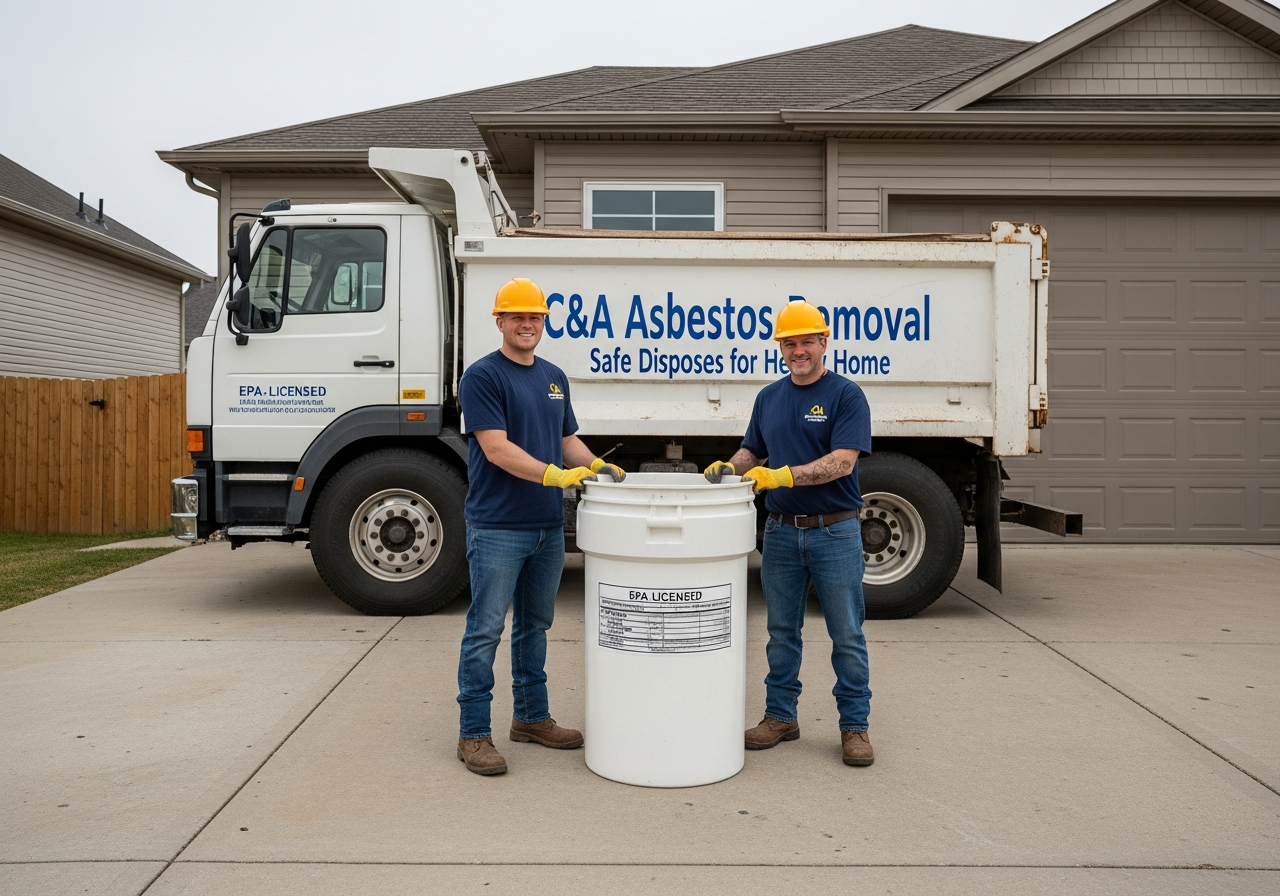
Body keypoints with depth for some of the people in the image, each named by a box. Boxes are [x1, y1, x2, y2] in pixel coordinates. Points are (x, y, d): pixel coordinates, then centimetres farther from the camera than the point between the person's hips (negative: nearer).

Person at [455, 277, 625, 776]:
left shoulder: (554, 378, 14)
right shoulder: (483, 376, -8)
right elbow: (496, 448, -18)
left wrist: (594, 464, 0)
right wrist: (553, 474, -26)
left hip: (548, 524, 7)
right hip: (497, 525, -7)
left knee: (534, 625, 16)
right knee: (486, 630, -1)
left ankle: (532, 717, 29)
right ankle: (473, 733, 8)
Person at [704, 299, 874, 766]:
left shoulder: (846, 395, -7)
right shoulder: (769, 397, 10)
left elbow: (842, 461, -18)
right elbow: (753, 452, 17)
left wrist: (783, 475, -27)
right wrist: (730, 466, -5)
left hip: (835, 531, -5)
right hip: (781, 530, 5)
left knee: (846, 635, 4)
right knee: (782, 631, 13)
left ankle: (854, 725, 15)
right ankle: (780, 716, 25)